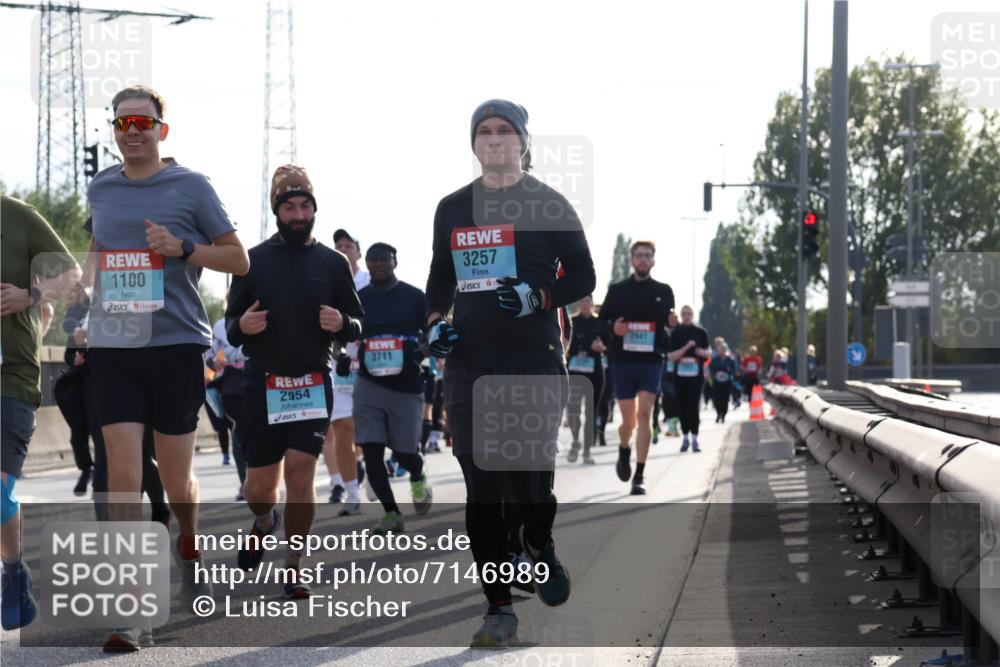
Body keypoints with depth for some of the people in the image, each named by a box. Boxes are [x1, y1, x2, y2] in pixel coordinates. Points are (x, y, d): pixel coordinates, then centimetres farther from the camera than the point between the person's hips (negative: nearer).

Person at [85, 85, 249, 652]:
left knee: (177, 479, 8)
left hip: (177, 343, -2)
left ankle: (189, 547, 42)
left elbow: (239, 260, 2)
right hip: (113, 348, 2)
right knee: (123, 476, -10)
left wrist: (182, 249, -13)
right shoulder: (100, 190, 11)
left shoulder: (191, 187, 0)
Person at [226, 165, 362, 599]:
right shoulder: (254, 261, 4)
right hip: (262, 384, 1)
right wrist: (242, 326, -13)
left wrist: (342, 324, -13)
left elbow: (356, 326, 10)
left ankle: (294, 567, -1)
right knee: (259, 487, 4)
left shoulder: (332, 263, 5)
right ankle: (265, 522, 40)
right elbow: (231, 326, 10)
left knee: (300, 471, -13)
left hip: (313, 384, 0)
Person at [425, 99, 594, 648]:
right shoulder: (452, 209, 14)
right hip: (469, 367, 3)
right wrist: (435, 321, 7)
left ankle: (540, 547, 25)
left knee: (530, 477, -10)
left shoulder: (548, 206, 2)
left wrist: (537, 297, -14)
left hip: (535, 364, -3)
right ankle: (499, 609, 4)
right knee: (481, 487, -2)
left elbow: (582, 277, 2)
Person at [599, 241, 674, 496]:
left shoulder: (664, 292, 9)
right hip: (623, 361, 0)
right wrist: (613, 328, -12)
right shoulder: (617, 290, 7)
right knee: (629, 420, 4)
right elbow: (602, 322, 9)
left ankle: (639, 477, -12)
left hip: (651, 362, 0)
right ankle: (624, 450, 39)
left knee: (644, 414, -13)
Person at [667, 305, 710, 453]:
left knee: (693, 406, -10)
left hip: (696, 375, -1)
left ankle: (694, 438, -9)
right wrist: (686, 347, -17)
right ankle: (685, 437, 16)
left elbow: (708, 351, 17)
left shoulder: (700, 332, 5)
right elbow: (671, 356, -5)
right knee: (682, 407, 5)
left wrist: (703, 352, -7)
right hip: (680, 375, 1)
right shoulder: (675, 333, 2)